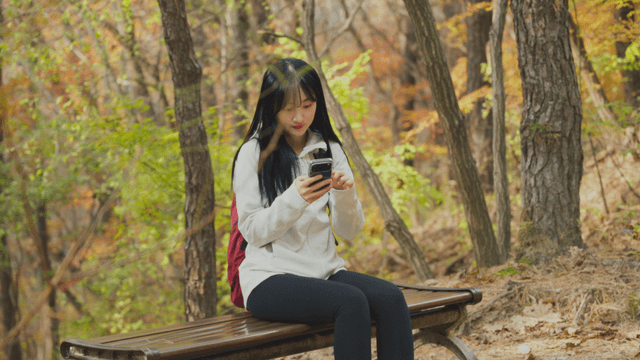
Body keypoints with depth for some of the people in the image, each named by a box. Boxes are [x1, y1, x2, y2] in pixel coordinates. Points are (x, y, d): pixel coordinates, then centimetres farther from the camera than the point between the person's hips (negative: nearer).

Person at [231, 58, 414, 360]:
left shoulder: (330, 150, 12)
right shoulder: (253, 153, -2)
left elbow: (349, 230, 8)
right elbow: (252, 231, -7)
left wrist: (346, 195, -13)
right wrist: (294, 199, -22)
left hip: (323, 269, 5)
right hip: (270, 278, -5)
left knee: (391, 298, -24)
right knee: (352, 301, -31)